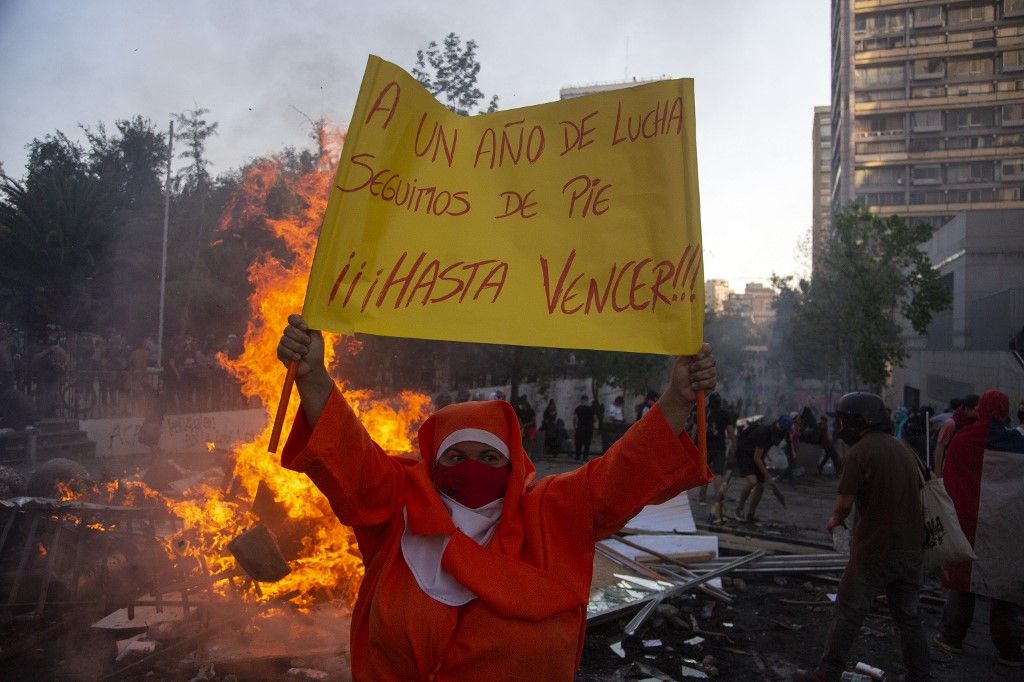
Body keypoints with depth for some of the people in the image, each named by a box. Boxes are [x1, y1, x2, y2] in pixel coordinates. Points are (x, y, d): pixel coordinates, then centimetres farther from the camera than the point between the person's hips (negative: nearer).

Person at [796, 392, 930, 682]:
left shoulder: (859, 452, -14)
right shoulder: (904, 448, 7)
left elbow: (844, 503, -16)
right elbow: (918, 493, 16)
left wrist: (835, 520, 5)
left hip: (874, 551, -6)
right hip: (910, 549, 7)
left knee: (848, 614, 3)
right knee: (908, 616, 17)